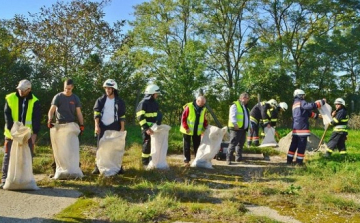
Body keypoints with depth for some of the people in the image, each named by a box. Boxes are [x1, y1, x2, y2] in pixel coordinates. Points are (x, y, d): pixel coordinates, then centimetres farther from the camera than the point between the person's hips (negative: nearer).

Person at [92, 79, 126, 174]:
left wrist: (122, 128, -2)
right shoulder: (100, 100, 5)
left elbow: (122, 116, 3)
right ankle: (98, 167, 8)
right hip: (102, 127, 1)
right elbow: (96, 113, 0)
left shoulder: (119, 101, 4)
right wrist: (97, 126, -10)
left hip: (114, 127, -1)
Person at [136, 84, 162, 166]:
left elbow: (158, 114, 21)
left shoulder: (154, 103, 12)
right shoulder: (143, 103, -14)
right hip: (147, 129, -8)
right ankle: (145, 162, 12)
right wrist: (146, 128, -27)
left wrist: (158, 124, 10)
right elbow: (140, 117, -20)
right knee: (147, 145, -1)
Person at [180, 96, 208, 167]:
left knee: (197, 146, 11)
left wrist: (206, 126, -3)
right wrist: (186, 128, -17)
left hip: (197, 131, 5)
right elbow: (183, 118, -13)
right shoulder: (189, 107, -15)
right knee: (187, 146, 5)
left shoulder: (203, 109, 2)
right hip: (188, 131, -5)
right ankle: (186, 161, 13)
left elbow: (204, 119, 13)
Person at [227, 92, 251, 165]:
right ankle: (228, 159, -8)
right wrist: (235, 124, -33)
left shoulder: (246, 107, 23)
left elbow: (247, 118, 31)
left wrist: (250, 126, 25)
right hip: (236, 129, -8)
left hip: (243, 129, 8)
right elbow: (232, 116, -18)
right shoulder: (235, 106, -5)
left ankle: (238, 157, 22)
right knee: (233, 144, -10)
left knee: (241, 144, 12)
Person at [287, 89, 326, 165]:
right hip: (302, 127, -9)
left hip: (296, 127, 9)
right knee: (302, 144, -4)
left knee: (294, 144, 12)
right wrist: (322, 101, -9)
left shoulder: (295, 104, 23)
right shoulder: (301, 103, -7)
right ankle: (299, 161, -2)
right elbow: (312, 105, -21)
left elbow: (308, 113, 25)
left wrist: (317, 115, 25)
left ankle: (289, 160, 12)